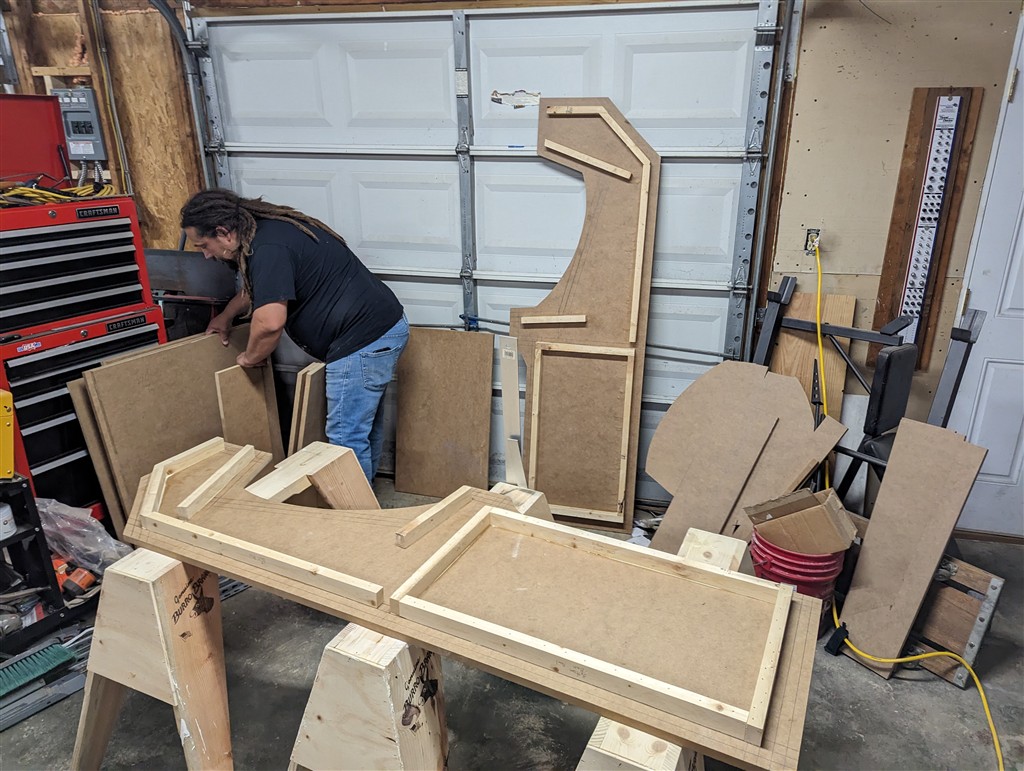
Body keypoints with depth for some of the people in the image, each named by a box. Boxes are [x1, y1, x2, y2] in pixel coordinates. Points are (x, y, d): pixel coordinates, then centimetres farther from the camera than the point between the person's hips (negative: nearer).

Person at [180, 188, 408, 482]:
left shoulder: (268, 248, -18)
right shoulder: (271, 227, 16)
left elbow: (270, 322, -27)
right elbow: (256, 285, 35)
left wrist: (251, 357, -6)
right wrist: (226, 316, 45)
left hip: (363, 340, -11)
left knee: (346, 437, -3)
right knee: (365, 422, 21)